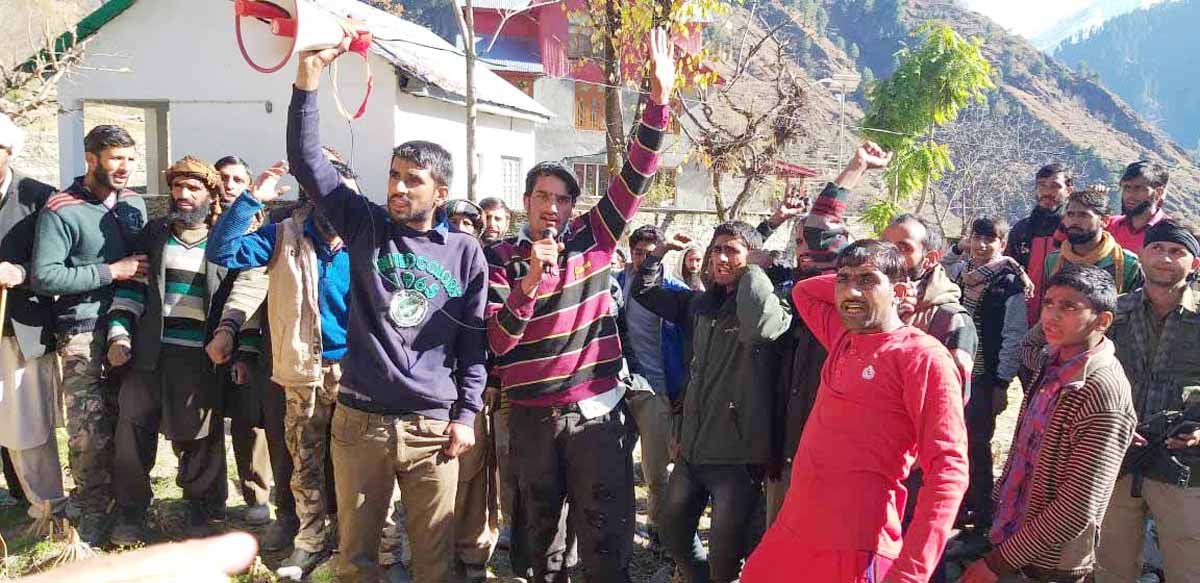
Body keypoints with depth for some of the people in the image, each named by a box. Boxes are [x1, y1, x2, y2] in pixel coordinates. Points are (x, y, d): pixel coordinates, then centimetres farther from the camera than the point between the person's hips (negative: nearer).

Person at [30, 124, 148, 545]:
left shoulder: (135, 203, 10)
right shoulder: (62, 211, -8)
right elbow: (43, 276, -15)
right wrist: (110, 272, -15)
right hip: (84, 333, -5)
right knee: (90, 431, -2)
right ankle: (92, 514, 13)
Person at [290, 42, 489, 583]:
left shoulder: (465, 252, 2)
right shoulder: (367, 228, 4)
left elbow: (475, 340, 5)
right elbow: (307, 162, -3)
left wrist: (466, 414, 0)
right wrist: (307, 83, -13)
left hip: (432, 427, -1)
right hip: (359, 421, 1)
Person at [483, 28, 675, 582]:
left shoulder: (592, 239, 1)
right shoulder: (502, 257, -1)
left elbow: (635, 178, -7)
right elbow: (496, 341, -9)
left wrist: (659, 98, -17)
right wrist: (529, 282, -24)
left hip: (596, 408, -1)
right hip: (532, 414, 1)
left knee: (605, 532, 1)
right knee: (541, 525, 17)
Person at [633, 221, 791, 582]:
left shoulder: (770, 306, -11)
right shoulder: (701, 304, 9)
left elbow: (758, 327, -36)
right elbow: (646, 292, 20)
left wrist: (752, 272, -21)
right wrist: (661, 251, 9)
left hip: (738, 454, -7)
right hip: (692, 447, 7)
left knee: (725, 553, 4)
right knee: (672, 526, 22)